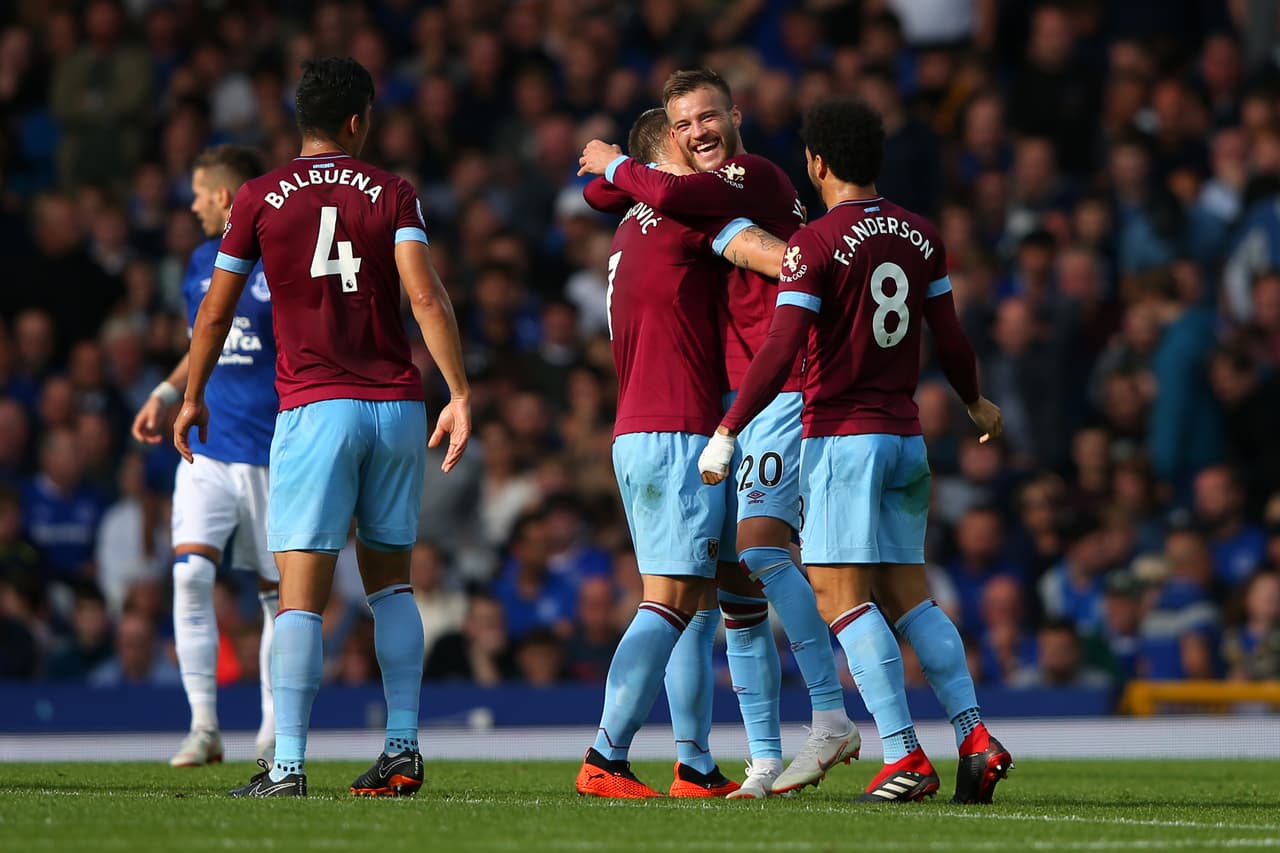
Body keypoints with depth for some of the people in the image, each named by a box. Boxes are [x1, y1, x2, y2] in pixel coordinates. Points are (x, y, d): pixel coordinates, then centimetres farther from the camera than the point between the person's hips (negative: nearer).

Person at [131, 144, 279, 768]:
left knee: (279, 594, 4)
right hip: (207, 446, 5)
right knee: (191, 573, -13)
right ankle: (203, 727, -11)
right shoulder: (202, 263, 11)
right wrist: (167, 394, 15)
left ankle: (274, 733, 17)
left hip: (277, 455, -5)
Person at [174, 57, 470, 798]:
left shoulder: (261, 199, 3)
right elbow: (426, 298, -9)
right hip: (397, 405, 2)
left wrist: (193, 397, 23)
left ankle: (288, 766, -13)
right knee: (391, 578, 16)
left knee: (302, 593, -6)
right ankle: (404, 749, 10)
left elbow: (215, 313, 9)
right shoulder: (393, 194, 4)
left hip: (314, 409, -2)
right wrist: (460, 394, -9)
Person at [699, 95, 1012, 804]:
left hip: (840, 435, -7)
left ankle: (904, 754, -16)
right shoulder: (920, 237, 8)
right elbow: (950, 340, 14)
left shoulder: (815, 244, -11)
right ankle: (974, 738, 0)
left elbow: (779, 353, -17)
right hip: (905, 438, 7)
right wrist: (977, 404, 33)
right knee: (907, 594, 11)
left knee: (842, 594, -7)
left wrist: (726, 433, -12)